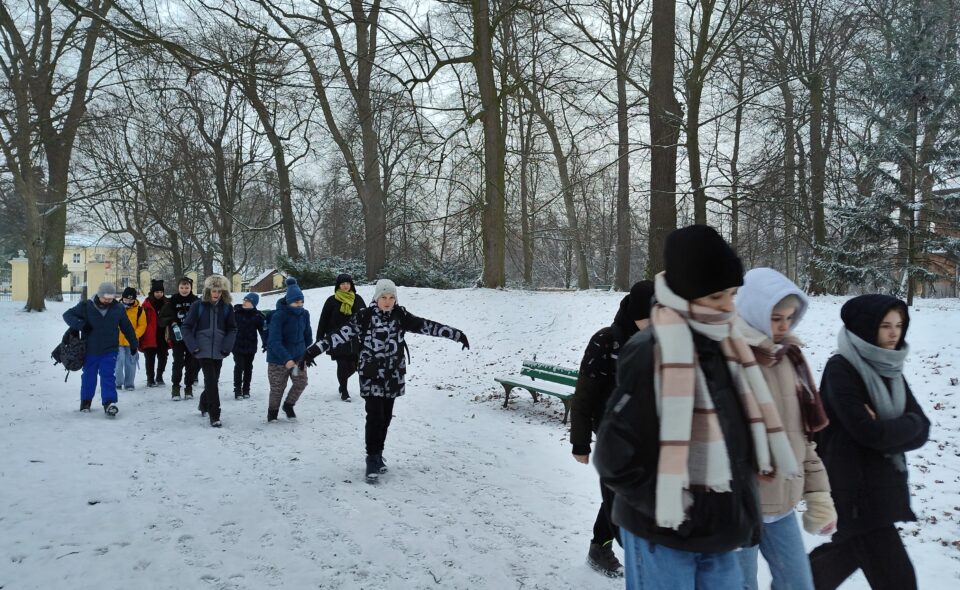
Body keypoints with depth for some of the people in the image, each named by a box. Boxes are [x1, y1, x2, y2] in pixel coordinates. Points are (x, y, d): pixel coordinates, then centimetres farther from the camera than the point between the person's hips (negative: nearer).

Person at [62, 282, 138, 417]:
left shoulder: (118, 308, -3)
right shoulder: (86, 306, -9)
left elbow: (127, 327, 8)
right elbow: (68, 314, -4)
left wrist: (133, 344, 15)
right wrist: (81, 325, -21)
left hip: (110, 351, 0)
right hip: (90, 350, 1)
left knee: (108, 376, -9)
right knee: (88, 376, 14)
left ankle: (109, 403, -10)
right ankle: (85, 401, 32)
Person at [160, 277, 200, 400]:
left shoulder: (196, 301, 2)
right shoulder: (172, 301, 1)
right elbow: (162, 318, 2)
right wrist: (172, 321, -16)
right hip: (178, 338, -1)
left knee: (192, 363, 5)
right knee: (178, 362, -8)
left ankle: (188, 387, 18)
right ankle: (175, 387, 5)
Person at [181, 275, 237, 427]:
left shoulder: (227, 307, 1)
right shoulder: (198, 306, -6)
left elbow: (232, 329, 7)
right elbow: (186, 327, -2)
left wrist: (227, 347, -5)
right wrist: (193, 347, -9)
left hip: (218, 351, 3)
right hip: (204, 351, -3)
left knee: (213, 380, 15)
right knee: (211, 382, -10)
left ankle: (203, 404, 42)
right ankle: (214, 415, -4)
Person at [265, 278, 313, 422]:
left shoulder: (304, 314, -4)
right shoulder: (278, 316, -20)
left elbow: (307, 336, 10)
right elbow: (274, 341, -25)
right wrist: (286, 359, -35)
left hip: (298, 356, 5)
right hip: (278, 358, -4)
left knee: (301, 382, 0)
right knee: (277, 387, 4)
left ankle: (288, 405, 26)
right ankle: (272, 411, 30)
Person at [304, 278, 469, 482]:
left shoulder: (400, 315, 0)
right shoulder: (364, 316, -9)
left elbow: (426, 326, 1)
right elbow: (341, 334, -13)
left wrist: (457, 335, -1)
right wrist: (313, 350, -20)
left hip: (393, 377, 4)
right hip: (371, 376, -3)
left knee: (386, 418, 11)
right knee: (375, 417, -9)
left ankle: (378, 455, 28)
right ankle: (372, 460, 5)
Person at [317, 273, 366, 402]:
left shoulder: (358, 299, 5)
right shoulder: (332, 301, -2)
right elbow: (323, 321, 1)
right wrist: (319, 340, 0)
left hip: (355, 339, 2)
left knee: (354, 365, 2)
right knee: (343, 365, -1)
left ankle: (343, 385, 31)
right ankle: (344, 391, 19)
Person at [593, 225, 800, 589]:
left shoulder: (722, 346, 5)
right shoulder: (650, 354, -21)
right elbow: (614, 456, -19)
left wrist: (735, 511, 10)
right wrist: (666, 510, -17)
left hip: (718, 533, 7)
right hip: (662, 535, -7)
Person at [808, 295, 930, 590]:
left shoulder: (890, 369, 7)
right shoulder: (841, 369, -16)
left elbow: (921, 431, 1)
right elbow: (867, 432, -23)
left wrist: (887, 431, -17)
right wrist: (908, 424, -9)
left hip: (883, 483, 8)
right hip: (853, 488, -8)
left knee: (852, 551, 23)